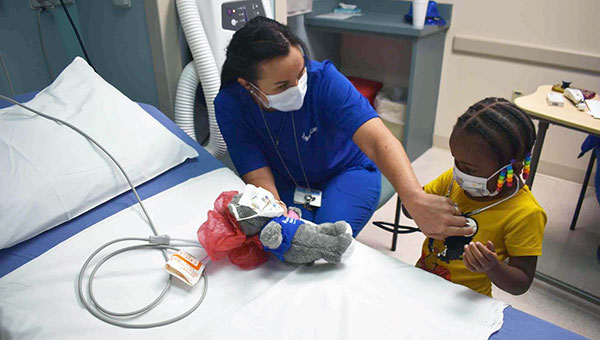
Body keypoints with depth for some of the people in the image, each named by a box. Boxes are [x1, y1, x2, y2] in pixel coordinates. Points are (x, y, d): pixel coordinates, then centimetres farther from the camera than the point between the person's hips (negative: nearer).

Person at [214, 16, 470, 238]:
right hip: (286, 184, 2)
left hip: (347, 172, -1)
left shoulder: (323, 78, -27)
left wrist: (415, 199, -55)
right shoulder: (230, 106, -20)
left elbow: (378, 141, -39)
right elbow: (260, 179, -22)